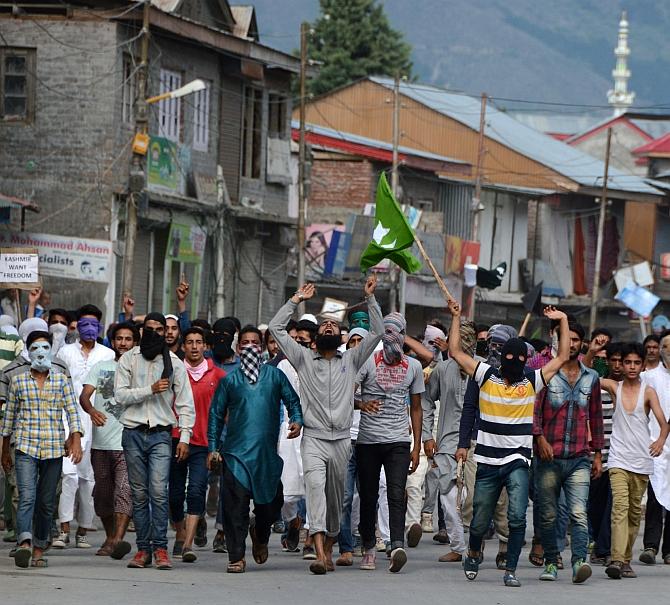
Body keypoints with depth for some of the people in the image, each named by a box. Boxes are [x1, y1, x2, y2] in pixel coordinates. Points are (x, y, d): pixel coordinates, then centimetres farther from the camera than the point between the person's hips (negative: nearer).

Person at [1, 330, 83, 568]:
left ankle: (39, 548, 15)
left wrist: (76, 441, -10)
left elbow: (72, 412, 4)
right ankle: (24, 543, -31)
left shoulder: (61, 381, 7)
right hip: (26, 447, -1)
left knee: (47, 502, 6)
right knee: (27, 496, -18)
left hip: (54, 449, 1)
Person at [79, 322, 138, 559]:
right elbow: (84, 395, 0)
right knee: (103, 493, 9)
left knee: (125, 490, -17)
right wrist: (92, 410, -22)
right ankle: (110, 538, 23)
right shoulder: (100, 367, 12)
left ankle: (118, 539, -28)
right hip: (101, 442, 3)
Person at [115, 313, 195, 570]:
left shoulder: (174, 363, 7)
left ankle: (160, 548, -11)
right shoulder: (128, 359, 7)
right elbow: (120, 394, -3)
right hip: (134, 433, 1)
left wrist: (184, 437, -2)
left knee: (159, 491, -14)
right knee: (139, 494, 3)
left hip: (161, 433, -1)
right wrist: (150, 389, -15)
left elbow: (185, 403, 6)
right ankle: (143, 548, 7)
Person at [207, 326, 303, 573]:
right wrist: (213, 447, 6)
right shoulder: (229, 380, 10)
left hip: (267, 451, 1)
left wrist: (297, 420, -9)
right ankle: (236, 557, -5)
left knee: (270, 502, 5)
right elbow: (216, 414, 12)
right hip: (236, 452, -1)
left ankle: (260, 536, 37)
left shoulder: (275, 376, 11)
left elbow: (293, 401, 12)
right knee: (236, 504, -9)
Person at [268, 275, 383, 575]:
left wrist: (370, 297, 5)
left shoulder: (350, 359, 14)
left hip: (341, 440, 2)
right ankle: (319, 553, -35)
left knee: (335, 497, 9)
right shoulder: (304, 358, 11)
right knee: (315, 486, -23)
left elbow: (377, 332, 10)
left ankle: (329, 547, 25)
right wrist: (296, 300, 12)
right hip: (314, 438, -2)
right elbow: (276, 327, 9)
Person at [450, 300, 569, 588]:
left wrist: (563, 321, 1)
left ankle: (510, 570, -11)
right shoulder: (487, 377, 3)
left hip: (518, 461, -1)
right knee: (480, 521, 11)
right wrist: (456, 317, 4)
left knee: (517, 516, -18)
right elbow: (456, 352, 5)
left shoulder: (532, 381, 3)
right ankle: (473, 554, 42)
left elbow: (562, 357, 5)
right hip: (487, 461, 1)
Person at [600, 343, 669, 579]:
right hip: (619, 459, -2)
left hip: (642, 460, 2)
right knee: (620, 506, -17)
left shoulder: (648, 392, 3)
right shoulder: (614, 387, 6)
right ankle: (617, 559, -26)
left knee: (635, 511, 8)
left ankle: (626, 560, 18)